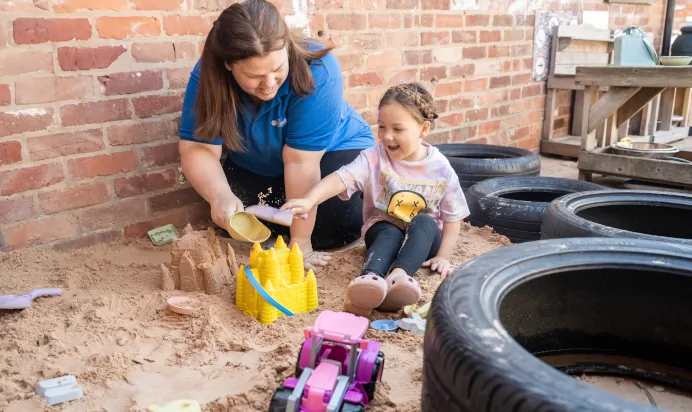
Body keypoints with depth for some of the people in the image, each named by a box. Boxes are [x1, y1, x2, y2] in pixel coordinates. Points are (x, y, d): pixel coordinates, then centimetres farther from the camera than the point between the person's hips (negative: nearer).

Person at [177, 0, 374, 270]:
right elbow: (197, 147, -26)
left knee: (343, 220, -28)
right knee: (232, 219, -23)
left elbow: (301, 162, -34)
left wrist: (300, 241, -32)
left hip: (331, 152, -2)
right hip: (256, 168, 3)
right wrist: (220, 195, -47)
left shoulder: (317, 70, -33)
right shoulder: (208, 74, -23)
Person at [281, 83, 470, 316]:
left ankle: (399, 276, -53)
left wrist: (443, 256, -9)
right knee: (390, 234, -35)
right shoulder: (374, 158, -14)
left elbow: (453, 215, -3)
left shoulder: (440, 168, -11)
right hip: (383, 229, -1)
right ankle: (368, 280, -61)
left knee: (424, 222, -32)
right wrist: (310, 200, -47)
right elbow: (341, 178, -30)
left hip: (423, 239, 1)